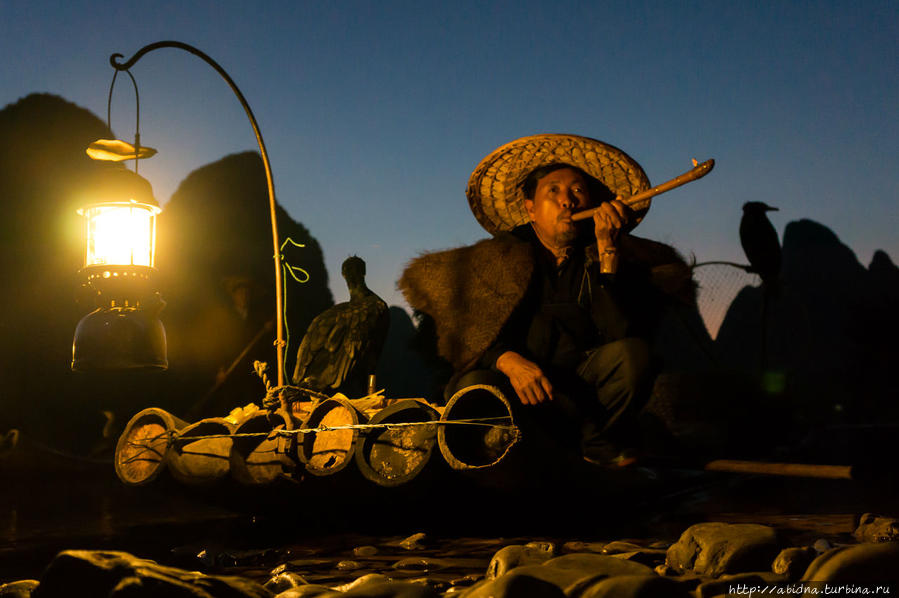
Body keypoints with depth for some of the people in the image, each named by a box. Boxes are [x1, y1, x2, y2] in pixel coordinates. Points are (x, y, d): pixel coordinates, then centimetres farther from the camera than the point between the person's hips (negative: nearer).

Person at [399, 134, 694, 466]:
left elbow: (621, 334, -14)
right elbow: (471, 333, -3)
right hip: (517, 389, 0)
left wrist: (608, 248, -17)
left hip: (583, 381, 1)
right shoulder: (498, 260, 4)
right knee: (473, 388, -33)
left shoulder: (608, 257, 4)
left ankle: (598, 441, -3)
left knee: (632, 354, -27)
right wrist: (510, 361, -25)